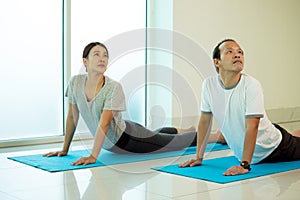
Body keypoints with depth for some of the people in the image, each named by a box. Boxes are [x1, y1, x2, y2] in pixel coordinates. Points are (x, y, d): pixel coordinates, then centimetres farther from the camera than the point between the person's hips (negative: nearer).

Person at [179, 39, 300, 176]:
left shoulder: (252, 85, -27)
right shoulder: (209, 84, -15)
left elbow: (252, 127, -31)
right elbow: (204, 121, -6)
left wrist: (244, 165, -36)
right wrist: (199, 157, -4)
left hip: (273, 148, -4)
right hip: (241, 153, 5)